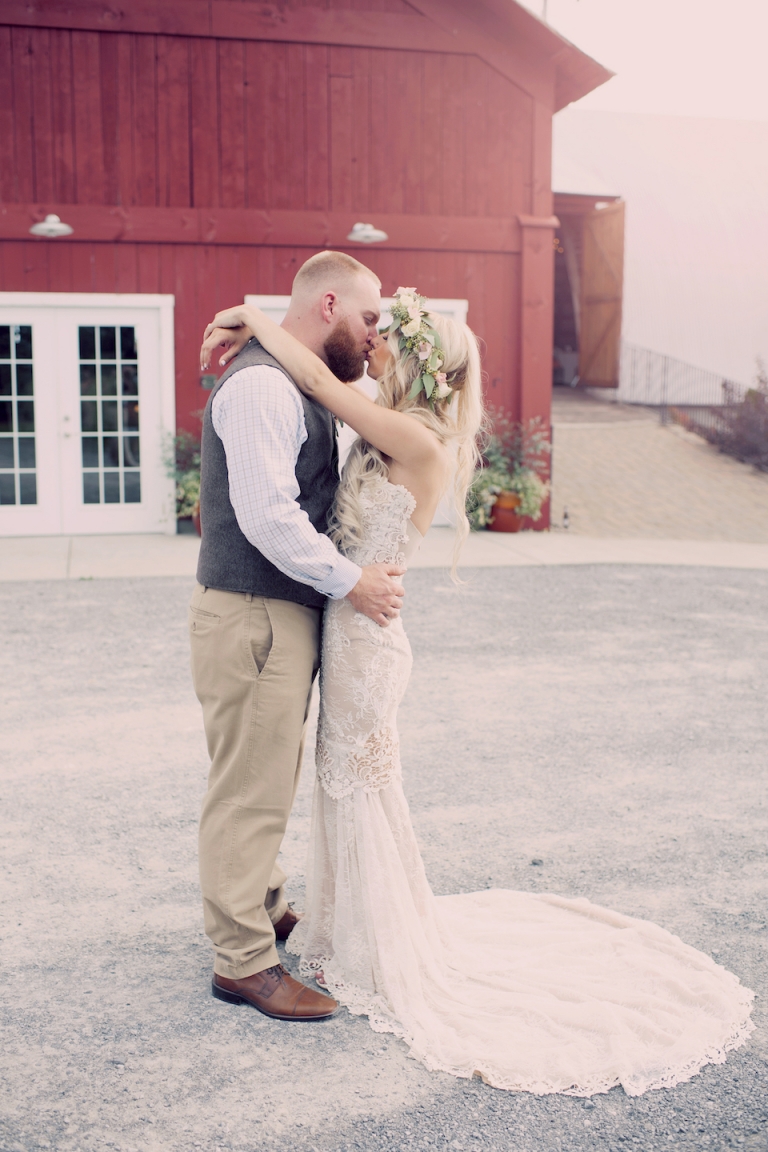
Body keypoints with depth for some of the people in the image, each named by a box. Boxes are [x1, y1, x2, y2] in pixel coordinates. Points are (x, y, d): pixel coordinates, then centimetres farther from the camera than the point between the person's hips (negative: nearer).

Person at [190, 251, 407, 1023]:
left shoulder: (298, 386, 15)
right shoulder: (263, 385, -18)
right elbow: (268, 516, -25)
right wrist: (350, 581, -18)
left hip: (283, 613, 11)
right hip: (252, 618, -11)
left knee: (270, 780, 22)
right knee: (250, 789, -1)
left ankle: (262, 908, 39)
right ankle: (243, 962, 10)